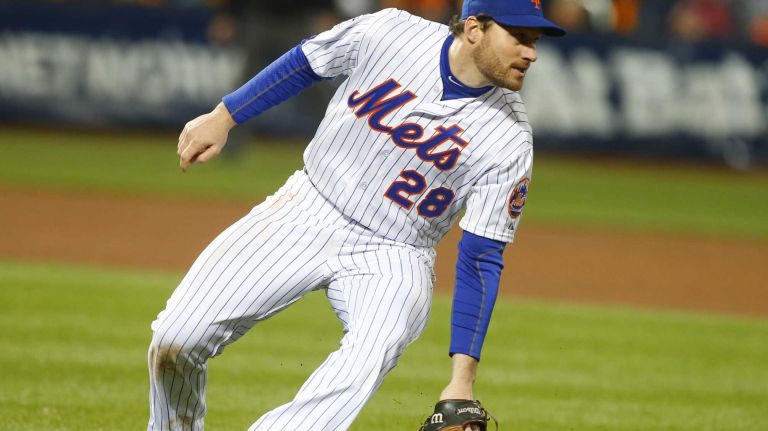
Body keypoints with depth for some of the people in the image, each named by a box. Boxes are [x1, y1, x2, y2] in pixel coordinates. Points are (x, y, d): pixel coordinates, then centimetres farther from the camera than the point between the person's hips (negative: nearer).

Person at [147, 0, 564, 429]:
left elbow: (482, 261, -13)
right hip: (308, 212, 2)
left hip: (394, 257, -2)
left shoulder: (509, 144, -15)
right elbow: (305, 62, 7)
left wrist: (463, 381, -19)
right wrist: (224, 117, 8)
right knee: (176, 339, -7)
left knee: (376, 345, -36)